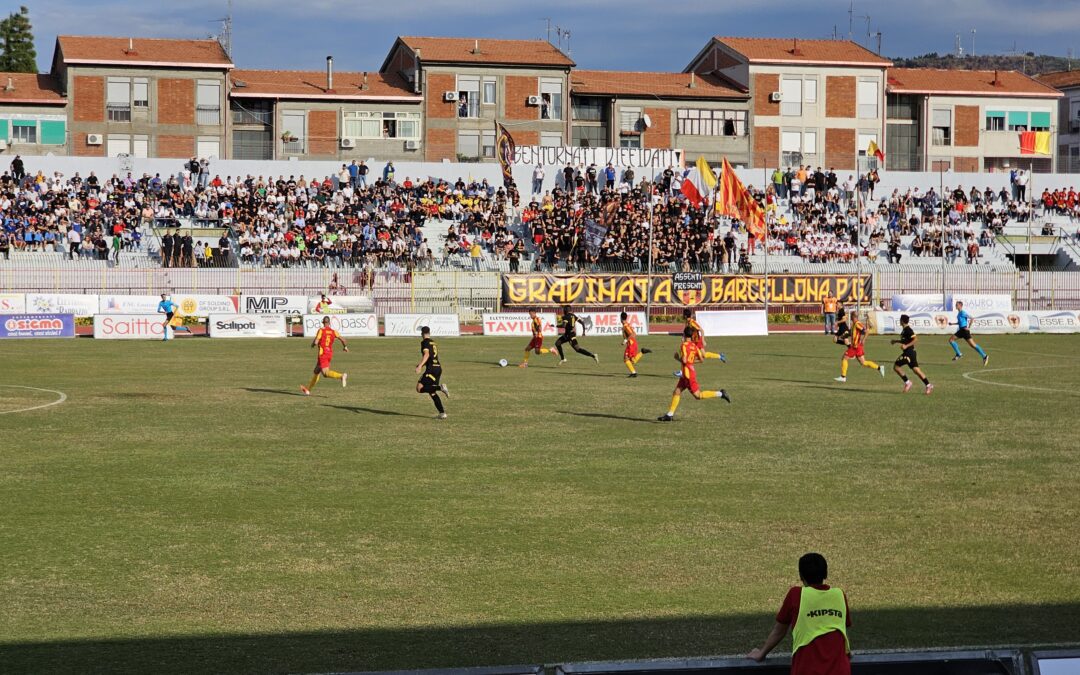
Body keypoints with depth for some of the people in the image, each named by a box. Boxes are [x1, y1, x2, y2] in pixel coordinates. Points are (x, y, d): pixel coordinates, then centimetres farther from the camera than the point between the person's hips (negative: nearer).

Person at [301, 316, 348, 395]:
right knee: (317, 371, 19)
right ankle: (308, 389, 27)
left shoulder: (321, 330, -9)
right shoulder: (333, 331, 4)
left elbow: (315, 342, -14)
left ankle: (341, 376, -40)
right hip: (330, 354, 7)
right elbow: (342, 339, -2)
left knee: (325, 373, -15)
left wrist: (312, 344, 10)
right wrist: (345, 346, 18)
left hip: (322, 354, -7)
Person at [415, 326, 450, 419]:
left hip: (431, 368, -8)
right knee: (432, 392, 12)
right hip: (438, 367, 8)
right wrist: (422, 364, 41)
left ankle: (440, 387, -24)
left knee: (420, 388, -9)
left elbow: (426, 354, -20)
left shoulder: (424, 342, -4)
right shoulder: (433, 342, 20)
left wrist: (420, 366, -27)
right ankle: (442, 413, 4)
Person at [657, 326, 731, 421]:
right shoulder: (694, 345, 9)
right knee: (676, 392, 10)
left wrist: (677, 357, -6)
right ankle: (670, 414, 10)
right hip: (685, 374, 9)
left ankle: (720, 394, -7)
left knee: (698, 395, -4)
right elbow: (701, 359, 10)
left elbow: (684, 360, -24)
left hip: (688, 373, -9)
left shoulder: (684, 345, -15)